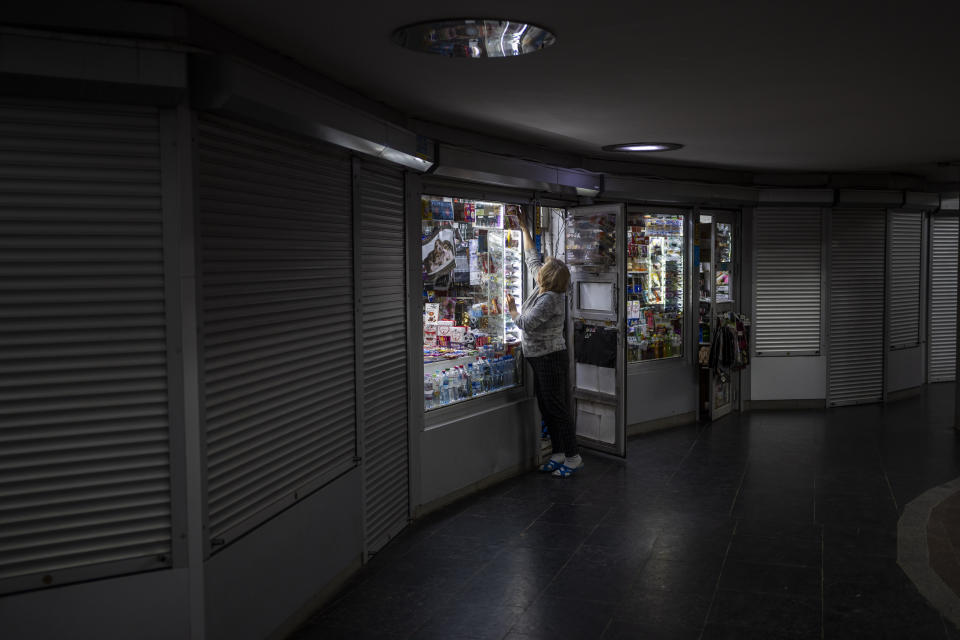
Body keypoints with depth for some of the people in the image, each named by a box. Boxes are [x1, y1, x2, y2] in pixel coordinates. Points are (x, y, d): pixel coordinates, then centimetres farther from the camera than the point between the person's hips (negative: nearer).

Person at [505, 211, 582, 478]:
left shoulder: (550, 299, -22)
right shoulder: (543, 287, 4)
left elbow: (526, 324, -21)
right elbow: (532, 257, 17)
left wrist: (512, 308, -3)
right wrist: (524, 229, 23)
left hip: (551, 359, -9)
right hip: (540, 359, 9)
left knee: (557, 409, -3)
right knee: (546, 409, 14)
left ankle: (573, 458, 5)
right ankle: (559, 454, 22)